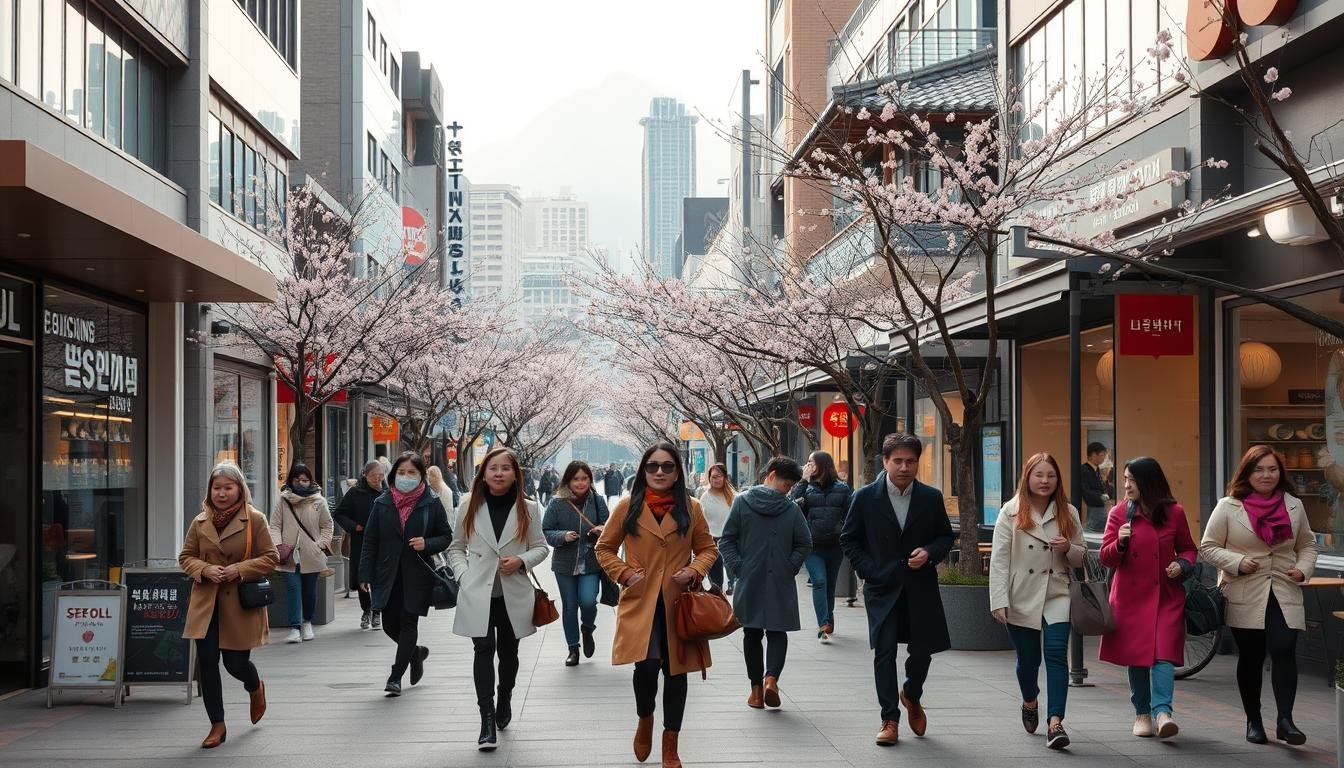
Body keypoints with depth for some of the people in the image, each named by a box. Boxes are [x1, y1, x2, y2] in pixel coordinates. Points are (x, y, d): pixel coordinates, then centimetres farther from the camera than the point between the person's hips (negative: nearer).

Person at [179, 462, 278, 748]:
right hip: (206, 604, 3)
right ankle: (217, 725, 11)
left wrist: (239, 569, -17)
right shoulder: (200, 522, 5)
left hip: (241, 604, -3)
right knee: (207, 662, -2)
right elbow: (185, 557, 12)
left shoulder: (255, 520, -4)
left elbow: (270, 558, -3)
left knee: (236, 662, 2)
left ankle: (255, 687, 40)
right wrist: (205, 569, -9)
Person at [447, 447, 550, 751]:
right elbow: (456, 547, 10)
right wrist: (463, 575, -5)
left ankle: (504, 700, 41)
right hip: (477, 593, -1)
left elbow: (541, 547, 8)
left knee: (508, 652, 15)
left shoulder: (528, 508, 1)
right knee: (484, 650, -12)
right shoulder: (469, 506, 2)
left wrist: (521, 561, -11)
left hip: (513, 593, 1)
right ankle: (487, 720, -15)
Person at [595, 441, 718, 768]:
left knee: (675, 670, 6)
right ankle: (645, 720, 16)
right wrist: (624, 573, -5)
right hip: (640, 603, -2)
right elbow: (604, 548, 10)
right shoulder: (628, 506, 2)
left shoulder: (691, 508, 5)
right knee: (646, 665, -17)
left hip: (678, 603, 2)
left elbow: (708, 548, 14)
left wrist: (695, 570, -6)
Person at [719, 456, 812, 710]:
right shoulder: (792, 508, -3)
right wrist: (790, 567, 6)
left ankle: (756, 689, 10)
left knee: (752, 634, 10)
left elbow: (726, 540, -5)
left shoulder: (742, 502, -3)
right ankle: (771, 677, -14)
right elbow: (805, 544, -1)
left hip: (749, 582, 1)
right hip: (781, 584, -1)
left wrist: (737, 566, 0)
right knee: (777, 631, 8)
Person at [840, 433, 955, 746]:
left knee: (923, 650, 5)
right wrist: (868, 569, -6)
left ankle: (911, 695, 37)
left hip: (921, 588, 2)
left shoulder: (931, 498, 2)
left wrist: (930, 553, -9)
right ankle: (890, 719, 4)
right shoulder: (866, 497, -3)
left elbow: (946, 536, 12)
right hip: (882, 588, -2)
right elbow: (848, 539, 5)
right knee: (884, 651, -5)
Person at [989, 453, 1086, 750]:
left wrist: (1068, 548, -10)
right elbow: (999, 559, -7)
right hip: (1021, 599, -1)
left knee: (1056, 654, -15)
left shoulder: (1068, 513, 6)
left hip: (1056, 595, 1)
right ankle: (1030, 702, 42)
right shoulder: (1011, 513, -2)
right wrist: (999, 600, -15)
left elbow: (1081, 557, 13)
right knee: (1028, 659, 10)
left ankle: (1055, 723, -19)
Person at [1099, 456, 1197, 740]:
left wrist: (1182, 565, -6)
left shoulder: (1174, 513, 2)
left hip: (1166, 597, -1)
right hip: (1130, 596, 1)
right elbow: (1106, 559, 1)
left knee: (1164, 653, -14)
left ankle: (1162, 711, -20)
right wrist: (1120, 543, -18)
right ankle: (1142, 713, 18)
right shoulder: (1119, 513, 2)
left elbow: (1188, 549, 15)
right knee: (1136, 655, 6)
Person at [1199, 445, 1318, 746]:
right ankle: (1253, 721, 22)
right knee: (1251, 658, 7)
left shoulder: (1294, 506, 8)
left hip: (1284, 594, 1)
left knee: (1284, 651, -16)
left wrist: (1303, 568, -1)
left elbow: (1307, 544, 18)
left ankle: (1285, 719, -16)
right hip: (1245, 597, -1)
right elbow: (1208, 547, 0)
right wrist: (1237, 562, -15)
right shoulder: (1228, 507, -3)